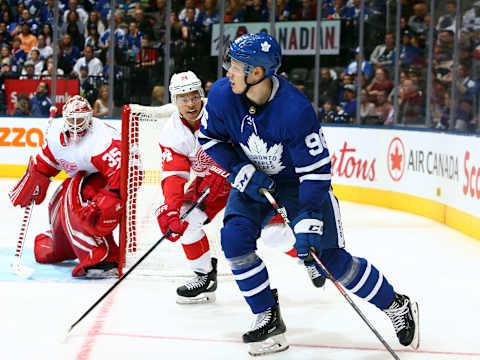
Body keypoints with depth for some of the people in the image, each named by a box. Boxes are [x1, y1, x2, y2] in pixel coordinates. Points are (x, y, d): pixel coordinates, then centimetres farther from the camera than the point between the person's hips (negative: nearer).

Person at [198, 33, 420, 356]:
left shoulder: (295, 110, -34)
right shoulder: (222, 95, -20)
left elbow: (317, 170, -28)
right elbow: (210, 138, -2)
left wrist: (308, 223, -33)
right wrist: (240, 171, -16)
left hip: (299, 180, -4)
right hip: (253, 179, 4)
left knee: (331, 258, -6)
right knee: (235, 238, -18)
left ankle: (398, 306, 14)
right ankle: (268, 319, -1)